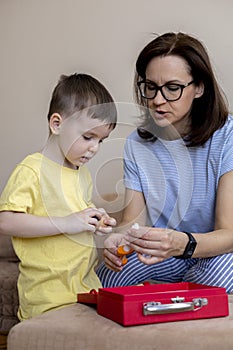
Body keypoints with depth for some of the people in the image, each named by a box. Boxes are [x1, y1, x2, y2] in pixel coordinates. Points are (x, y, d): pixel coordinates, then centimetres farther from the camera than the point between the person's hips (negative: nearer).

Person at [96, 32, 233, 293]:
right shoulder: (136, 144, -2)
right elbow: (133, 222, -5)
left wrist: (182, 243, -43)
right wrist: (119, 239, -29)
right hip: (164, 254, 3)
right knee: (106, 278, -22)